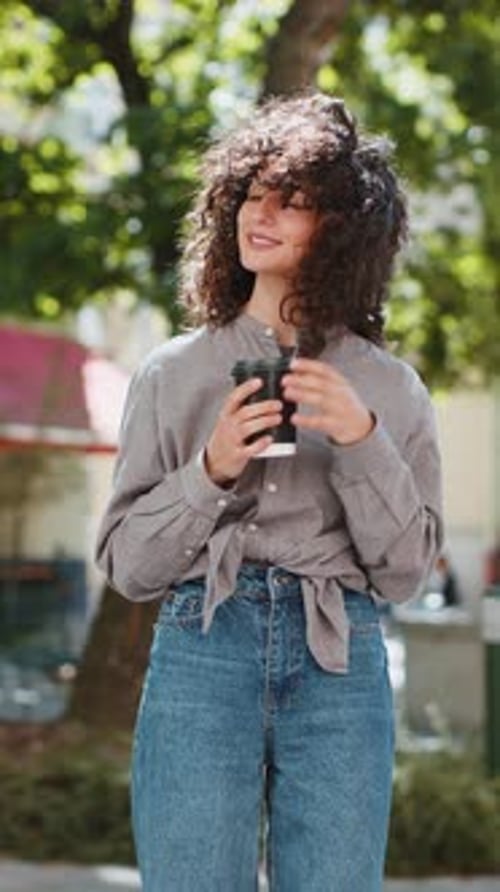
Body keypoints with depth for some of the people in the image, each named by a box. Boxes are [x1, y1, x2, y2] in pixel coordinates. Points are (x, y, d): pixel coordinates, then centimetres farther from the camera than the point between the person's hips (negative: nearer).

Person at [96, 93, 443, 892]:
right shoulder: (174, 373, 9)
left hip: (340, 669, 0)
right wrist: (209, 471, -9)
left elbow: (404, 571, 5)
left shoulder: (389, 389, 10)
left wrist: (362, 442, -8)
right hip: (200, 654, 0)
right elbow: (125, 562, 7)